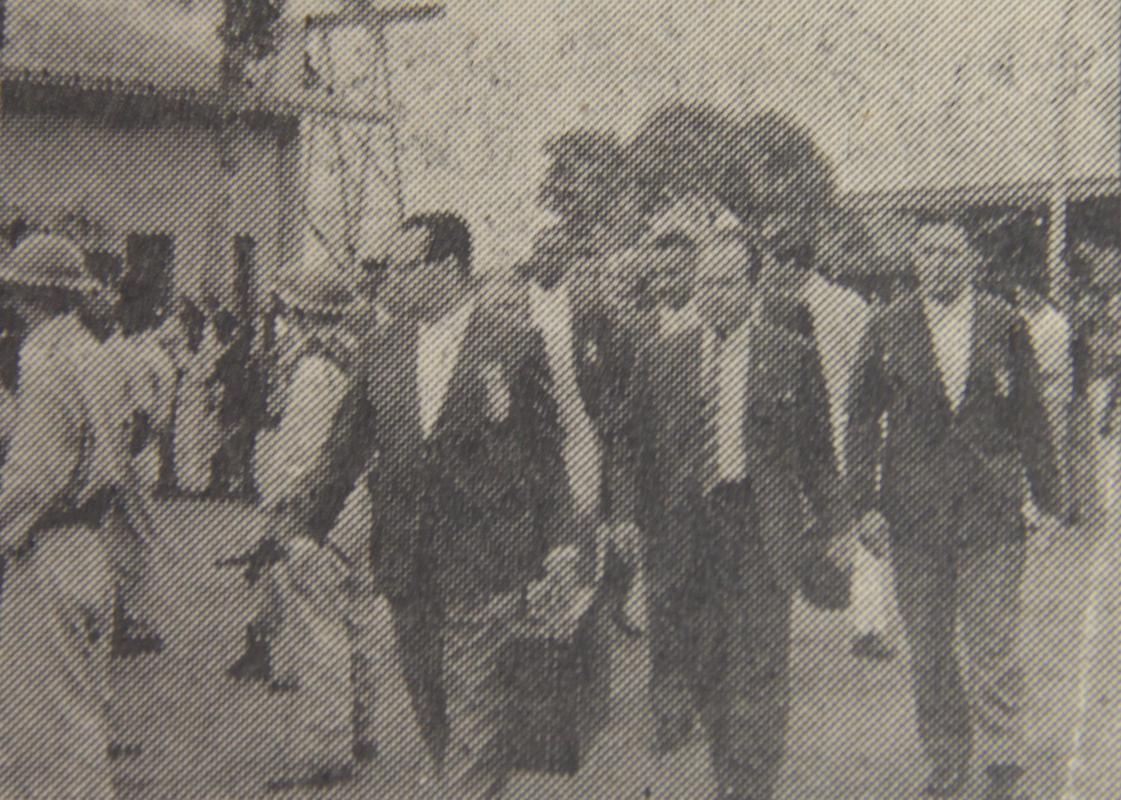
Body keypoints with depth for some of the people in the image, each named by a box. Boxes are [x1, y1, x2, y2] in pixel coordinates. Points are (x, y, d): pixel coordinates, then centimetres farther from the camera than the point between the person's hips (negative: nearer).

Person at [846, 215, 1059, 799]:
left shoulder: (1002, 324, 3)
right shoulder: (888, 327, 2)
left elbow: (1030, 416, 8)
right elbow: (862, 418, 5)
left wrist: (1045, 497, 5)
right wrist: (865, 499, 0)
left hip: (991, 511, -1)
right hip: (915, 510, 1)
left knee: (993, 648, -3)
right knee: (929, 652, 8)